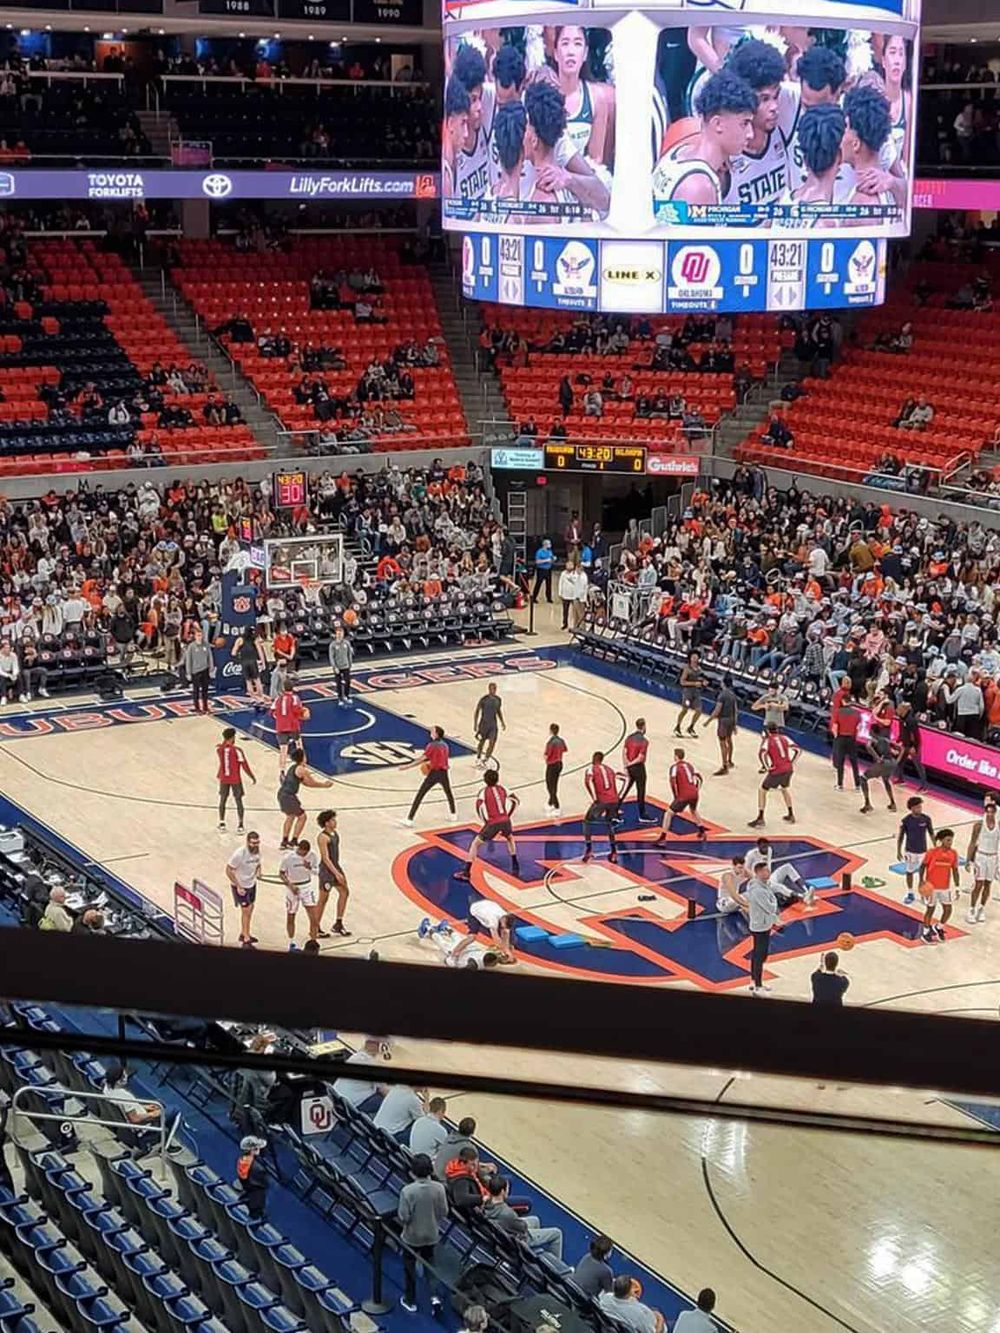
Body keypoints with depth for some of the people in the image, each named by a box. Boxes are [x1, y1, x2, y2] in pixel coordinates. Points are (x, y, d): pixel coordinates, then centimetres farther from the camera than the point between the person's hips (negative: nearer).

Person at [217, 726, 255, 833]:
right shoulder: (237, 750, -18)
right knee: (239, 802, 4)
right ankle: (240, 825, -1)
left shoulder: (219, 749, -7)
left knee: (223, 800, 17)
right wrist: (252, 778, -6)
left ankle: (221, 823, 23)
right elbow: (245, 766, -15)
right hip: (235, 780, -4)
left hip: (224, 779, 4)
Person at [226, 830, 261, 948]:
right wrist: (238, 887, -23)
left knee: (250, 909, 19)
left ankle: (244, 934, 38)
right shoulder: (239, 854, -27)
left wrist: (258, 871, -10)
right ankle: (246, 940, 2)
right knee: (246, 910, -5)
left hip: (252, 884, 7)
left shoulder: (257, 851, -6)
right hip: (240, 886, -7)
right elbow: (228, 870, -21)